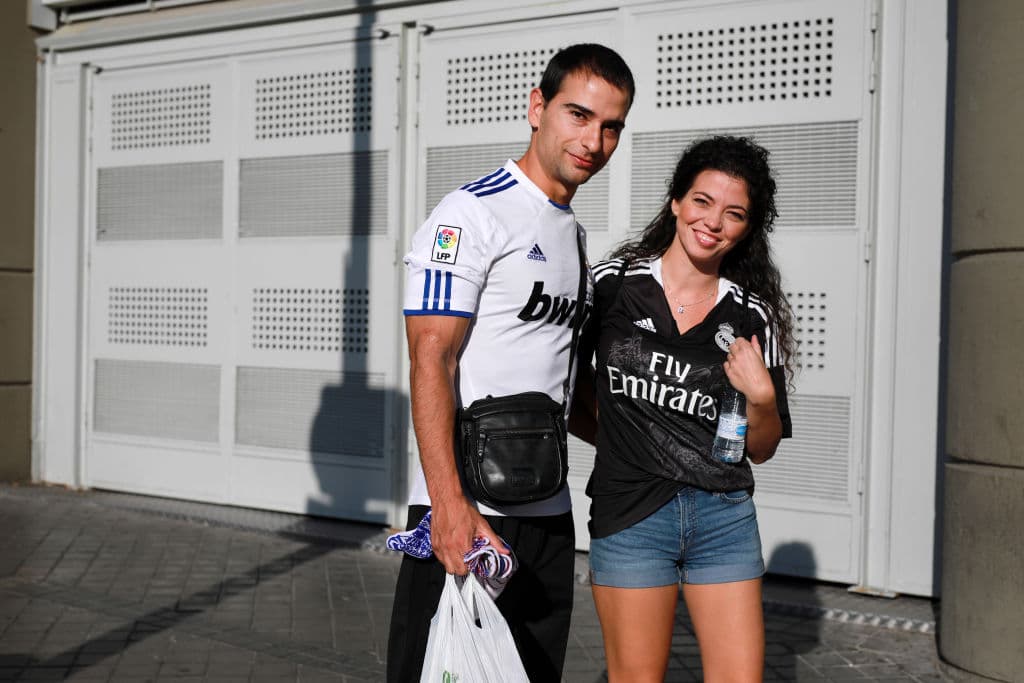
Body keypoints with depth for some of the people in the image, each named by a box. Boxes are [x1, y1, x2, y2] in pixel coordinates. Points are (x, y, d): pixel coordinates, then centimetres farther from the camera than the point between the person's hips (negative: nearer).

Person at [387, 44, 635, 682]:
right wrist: (450, 503, -27)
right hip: (467, 514, -8)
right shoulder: (472, 213, -10)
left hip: (549, 515, 8)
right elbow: (431, 361, -18)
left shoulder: (574, 233, 17)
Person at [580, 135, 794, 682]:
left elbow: (761, 449, 8)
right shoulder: (613, 283, -1)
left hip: (725, 516, 2)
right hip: (629, 513, -2)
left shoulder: (753, 317, 5)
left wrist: (760, 395, -9)